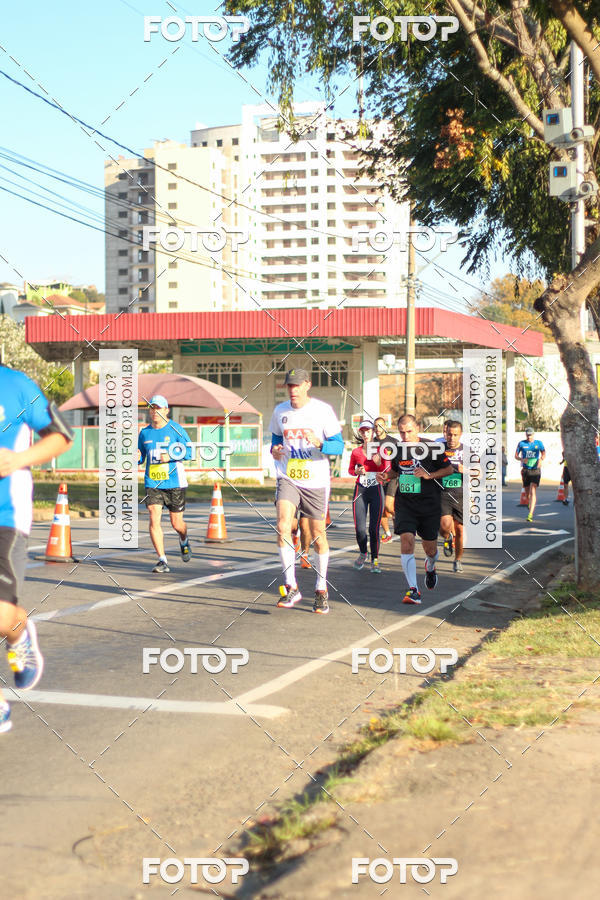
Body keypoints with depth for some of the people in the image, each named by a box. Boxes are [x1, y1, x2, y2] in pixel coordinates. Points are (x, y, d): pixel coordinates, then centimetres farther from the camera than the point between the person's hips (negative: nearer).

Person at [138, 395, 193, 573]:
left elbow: (189, 451, -6)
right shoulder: (144, 433, 8)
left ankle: (184, 541, 43)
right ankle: (162, 561, -9)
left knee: (177, 523, 7)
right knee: (154, 519, -14)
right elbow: (141, 456, 20)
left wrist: (170, 456, -21)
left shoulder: (175, 429, -4)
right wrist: (137, 458, -4)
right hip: (152, 483, 2)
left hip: (174, 483, -2)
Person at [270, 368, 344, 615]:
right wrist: (274, 449, -2)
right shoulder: (280, 411, 5)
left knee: (318, 536, 5)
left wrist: (319, 443, -25)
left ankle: (321, 590, 21)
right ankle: (291, 588, -11)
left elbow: (339, 446, -5)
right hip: (288, 478, 2)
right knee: (283, 527, -18)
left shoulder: (323, 410, -6)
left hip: (316, 481, -2)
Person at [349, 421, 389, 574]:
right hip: (360, 491, 1)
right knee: (359, 528, -6)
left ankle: (375, 560, 5)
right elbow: (350, 469, 17)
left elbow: (388, 471, 4)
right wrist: (357, 471, -5)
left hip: (376, 490, -1)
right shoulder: (356, 451, 6)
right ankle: (363, 553, 22)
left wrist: (379, 463, -15)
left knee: (374, 527, -6)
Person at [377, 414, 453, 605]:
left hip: (429, 503, -2)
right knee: (406, 539, -19)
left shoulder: (432, 447, -7)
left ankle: (430, 567, 47)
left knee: (430, 549, 8)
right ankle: (413, 590, -18)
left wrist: (429, 475, -14)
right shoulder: (397, 448, 4)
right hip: (405, 503, 2)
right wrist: (386, 476, 2)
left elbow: (449, 469, 0)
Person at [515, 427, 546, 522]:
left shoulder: (538, 443, 2)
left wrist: (541, 459, -9)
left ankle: (530, 514, -18)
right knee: (527, 490, 13)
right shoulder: (521, 443, 2)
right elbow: (516, 456, 6)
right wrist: (522, 459, -15)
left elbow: (543, 454, 13)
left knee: (533, 492, -13)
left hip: (535, 470, -2)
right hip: (525, 470, 2)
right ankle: (530, 502, 49)